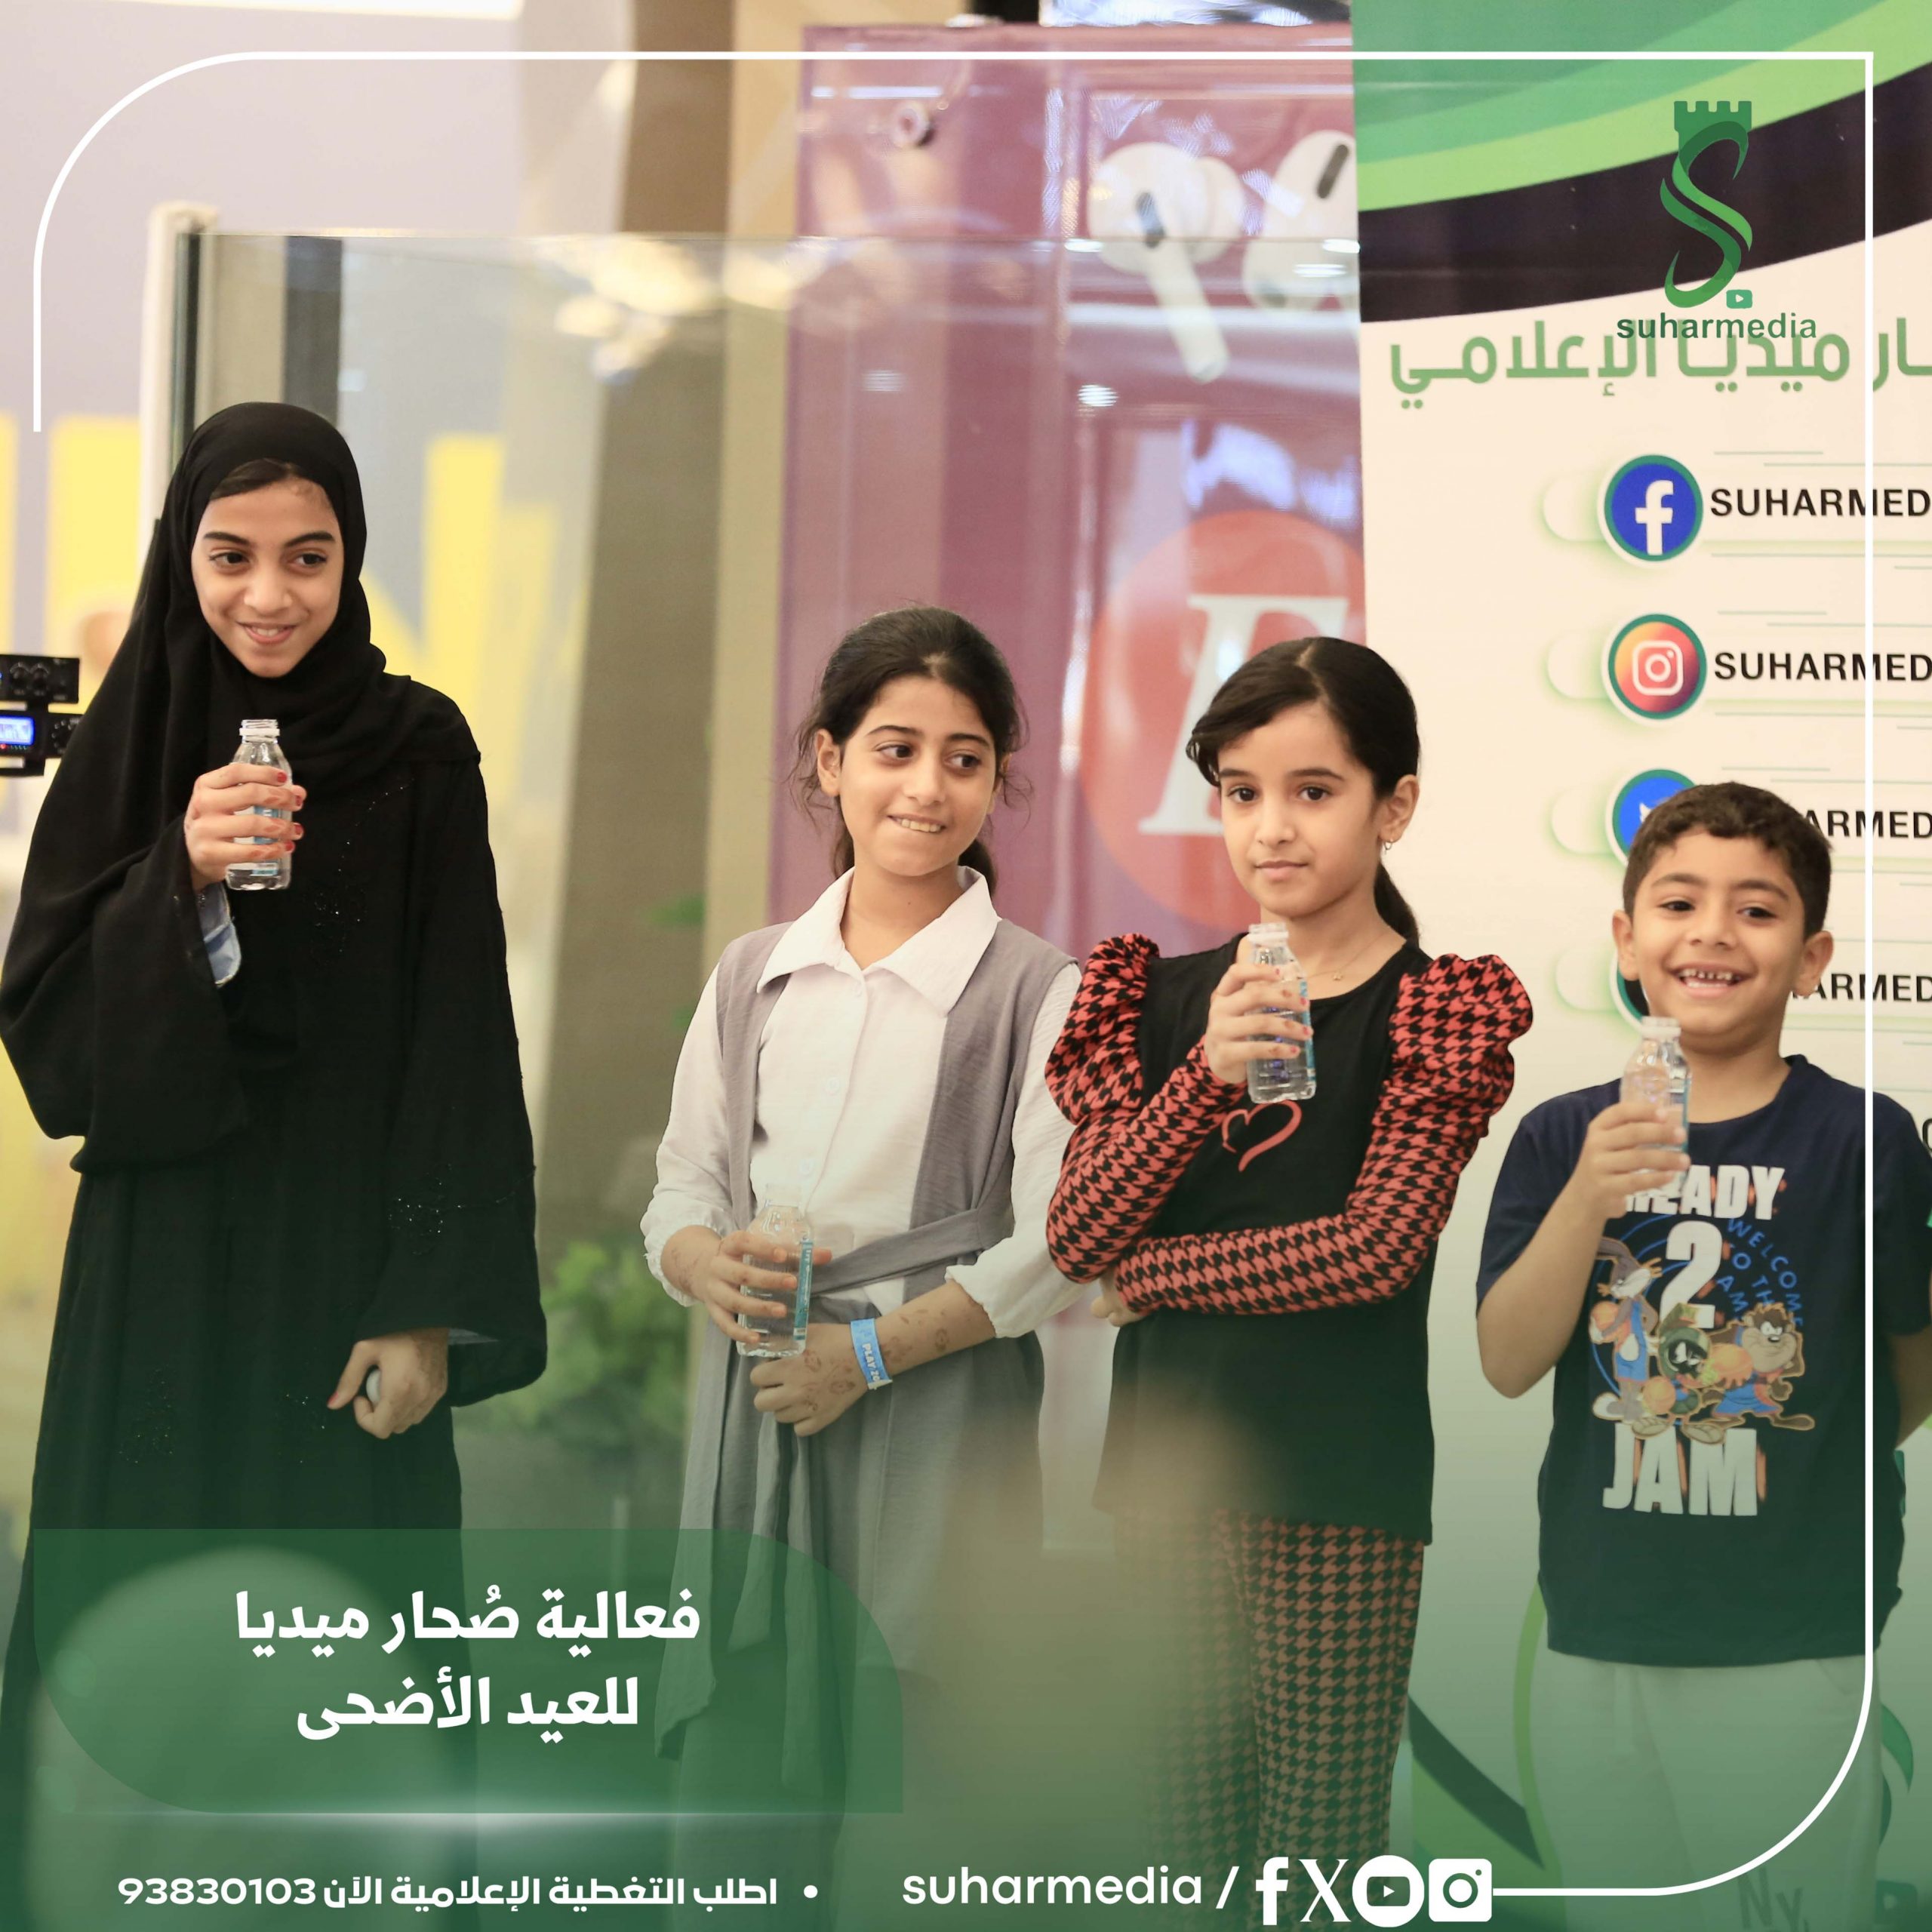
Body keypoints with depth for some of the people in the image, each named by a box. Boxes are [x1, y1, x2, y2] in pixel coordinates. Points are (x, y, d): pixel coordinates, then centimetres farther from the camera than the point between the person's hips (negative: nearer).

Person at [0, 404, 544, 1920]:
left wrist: (430, 1308, -10)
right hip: (160, 1263, 2)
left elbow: (460, 1050, -4)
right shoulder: (131, 748, 3)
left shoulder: (418, 751, -2)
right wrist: (179, 880, -19)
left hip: (345, 1258, -2)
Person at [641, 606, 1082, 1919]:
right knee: (734, 1754, 4)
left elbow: (1053, 1249, -7)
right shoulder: (754, 979, 12)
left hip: (938, 1412, -4)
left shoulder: (1037, 994, -2)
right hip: (754, 1394, 4)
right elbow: (682, 1191, 14)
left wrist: (867, 1348, -13)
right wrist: (713, 1271, -9)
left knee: (916, 1778, -5)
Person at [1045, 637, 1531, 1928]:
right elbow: (1077, 1239, -1)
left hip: (1341, 1494, -4)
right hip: (1164, 1477, 4)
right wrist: (1204, 1072, -16)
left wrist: (1152, 1275, -4)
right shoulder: (1163, 999, 10)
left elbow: (1377, 1249, -12)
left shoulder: (1435, 1014, -2)